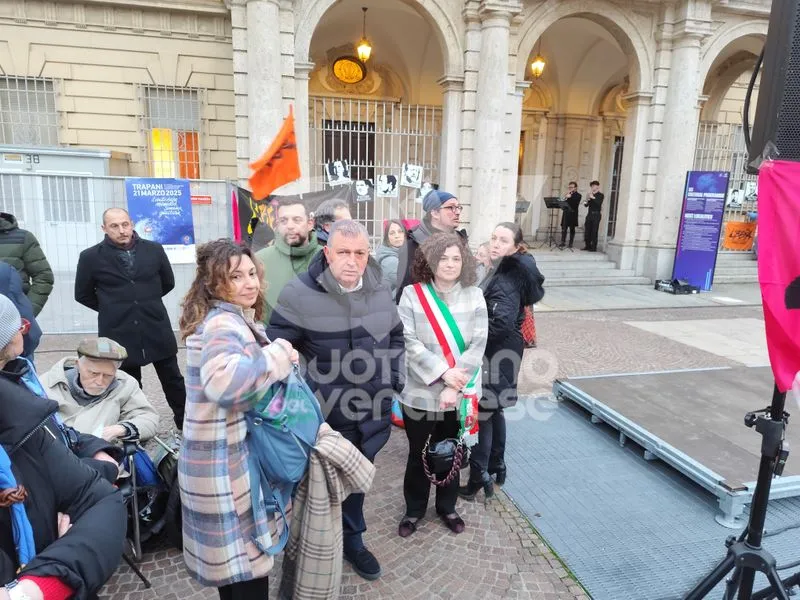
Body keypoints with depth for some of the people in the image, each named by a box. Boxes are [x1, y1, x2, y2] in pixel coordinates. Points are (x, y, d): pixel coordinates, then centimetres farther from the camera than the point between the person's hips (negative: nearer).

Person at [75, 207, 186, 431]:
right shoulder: (91, 257, -3)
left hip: (157, 330, 1)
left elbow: (168, 283, 14)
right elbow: (83, 294, 9)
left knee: (173, 380, 12)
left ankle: (186, 424, 27)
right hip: (119, 334, -1)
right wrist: (112, 309, 7)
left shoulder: (154, 250, 1)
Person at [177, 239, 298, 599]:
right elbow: (222, 379, -43)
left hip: (223, 456, 10)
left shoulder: (227, 316, 10)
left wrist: (274, 358, 7)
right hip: (228, 462, -10)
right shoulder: (224, 323, -22)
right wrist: (278, 355, -29)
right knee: (248, 560, 4)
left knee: (231, 554, 24)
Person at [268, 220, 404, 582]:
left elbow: (395, 337, 16)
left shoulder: (380, 291, -1)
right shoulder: (299, 295, -19)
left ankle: (352, 541, 48)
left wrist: (396, 378, 9)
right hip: (325, 418, -4)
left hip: (373, 416, 5)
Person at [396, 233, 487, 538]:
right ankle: (414, 509, 36)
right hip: (420, 392, -1)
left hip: (460, 393, 2)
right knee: (418, 453, 13)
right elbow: (409, 342, -13)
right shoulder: (412, 294, -8)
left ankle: (447, 507, 41)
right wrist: (443, 372, -19)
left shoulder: (474, 295, -3)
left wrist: (454, 386, -15)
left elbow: (478, 344, -8)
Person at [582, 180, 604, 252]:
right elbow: (587, 205, 14)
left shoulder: (600, 195, -2)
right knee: (587, 231, 5)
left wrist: (593, 198, -26)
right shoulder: (590, 195, 15)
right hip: (589, 214, 6)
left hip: (596, 215, -6)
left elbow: (599, 203, -18)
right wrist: (585, 203, -8)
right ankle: (588, 246, 15)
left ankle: (594, 247, -5)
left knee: (594, 232, -8)